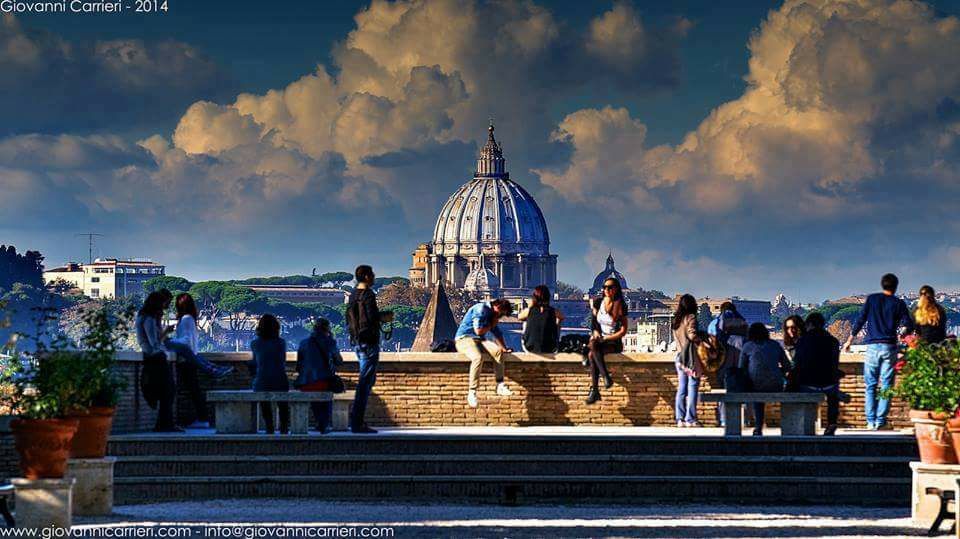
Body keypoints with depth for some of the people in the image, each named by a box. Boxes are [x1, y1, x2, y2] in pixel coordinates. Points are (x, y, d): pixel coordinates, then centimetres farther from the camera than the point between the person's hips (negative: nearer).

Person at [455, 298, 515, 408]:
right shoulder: (481, 309, -15)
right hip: (464, 339, -8)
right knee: (478, 357, -37)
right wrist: (492, 325, -5)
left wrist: (504, 348, 11)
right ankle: (471, 393, -35)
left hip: (478, 341, 8)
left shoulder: (492, 314, 14)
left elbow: (497, 333, 22)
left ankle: (500, 386, -19)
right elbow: (479, 331, -20)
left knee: (498, 350, -19)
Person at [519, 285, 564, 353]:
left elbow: (519, 317, 12)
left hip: (530, 348, 1)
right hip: (549, 350, -1)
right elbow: (562, 318, 11)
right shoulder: (554, 312, -11)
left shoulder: (528, 311, -10)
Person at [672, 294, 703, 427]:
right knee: (692, 388, -5)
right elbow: (692, 335, -18)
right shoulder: (690, 317, -8)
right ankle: (690, 419, -7)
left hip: (680, 356, 7)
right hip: (691, 356, -7)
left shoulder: (676, 320, 13)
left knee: (681, 388, 8)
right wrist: (703, 340, -3)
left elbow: (676, 338, 10)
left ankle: (680, 419, 6)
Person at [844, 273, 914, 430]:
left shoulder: (871, 299, 5)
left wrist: (850, 340, 12)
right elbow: (909, 326, -1)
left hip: (873, 346, 0)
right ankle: (880, 420, -4)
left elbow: (860, 320, 4)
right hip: (890, 347, 0)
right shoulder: (899, 303, 3)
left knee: (870, 385, 5)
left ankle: (871, 421, 0)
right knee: (886, 385, 3)